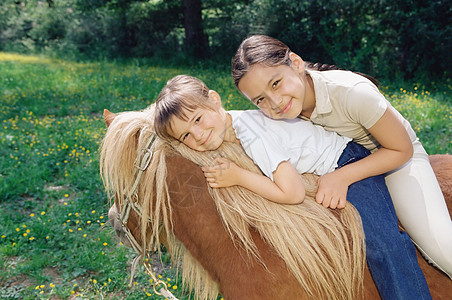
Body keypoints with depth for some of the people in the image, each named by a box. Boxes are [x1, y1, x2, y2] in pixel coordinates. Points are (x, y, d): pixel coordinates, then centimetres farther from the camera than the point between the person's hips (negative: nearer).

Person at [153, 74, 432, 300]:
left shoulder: (251, 134, -32)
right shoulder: (226, 123, -4)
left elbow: (293, 194, -32)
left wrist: (238, 177, -26)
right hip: (331, 171, 10)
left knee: (382, 246, -18)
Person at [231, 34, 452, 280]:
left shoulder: (354, 93, -37)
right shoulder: (279, 110, -21)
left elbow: (402, 150, -24)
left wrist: (342, 177, -33)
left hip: (395, 157, -5)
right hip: (340, 161, 6)